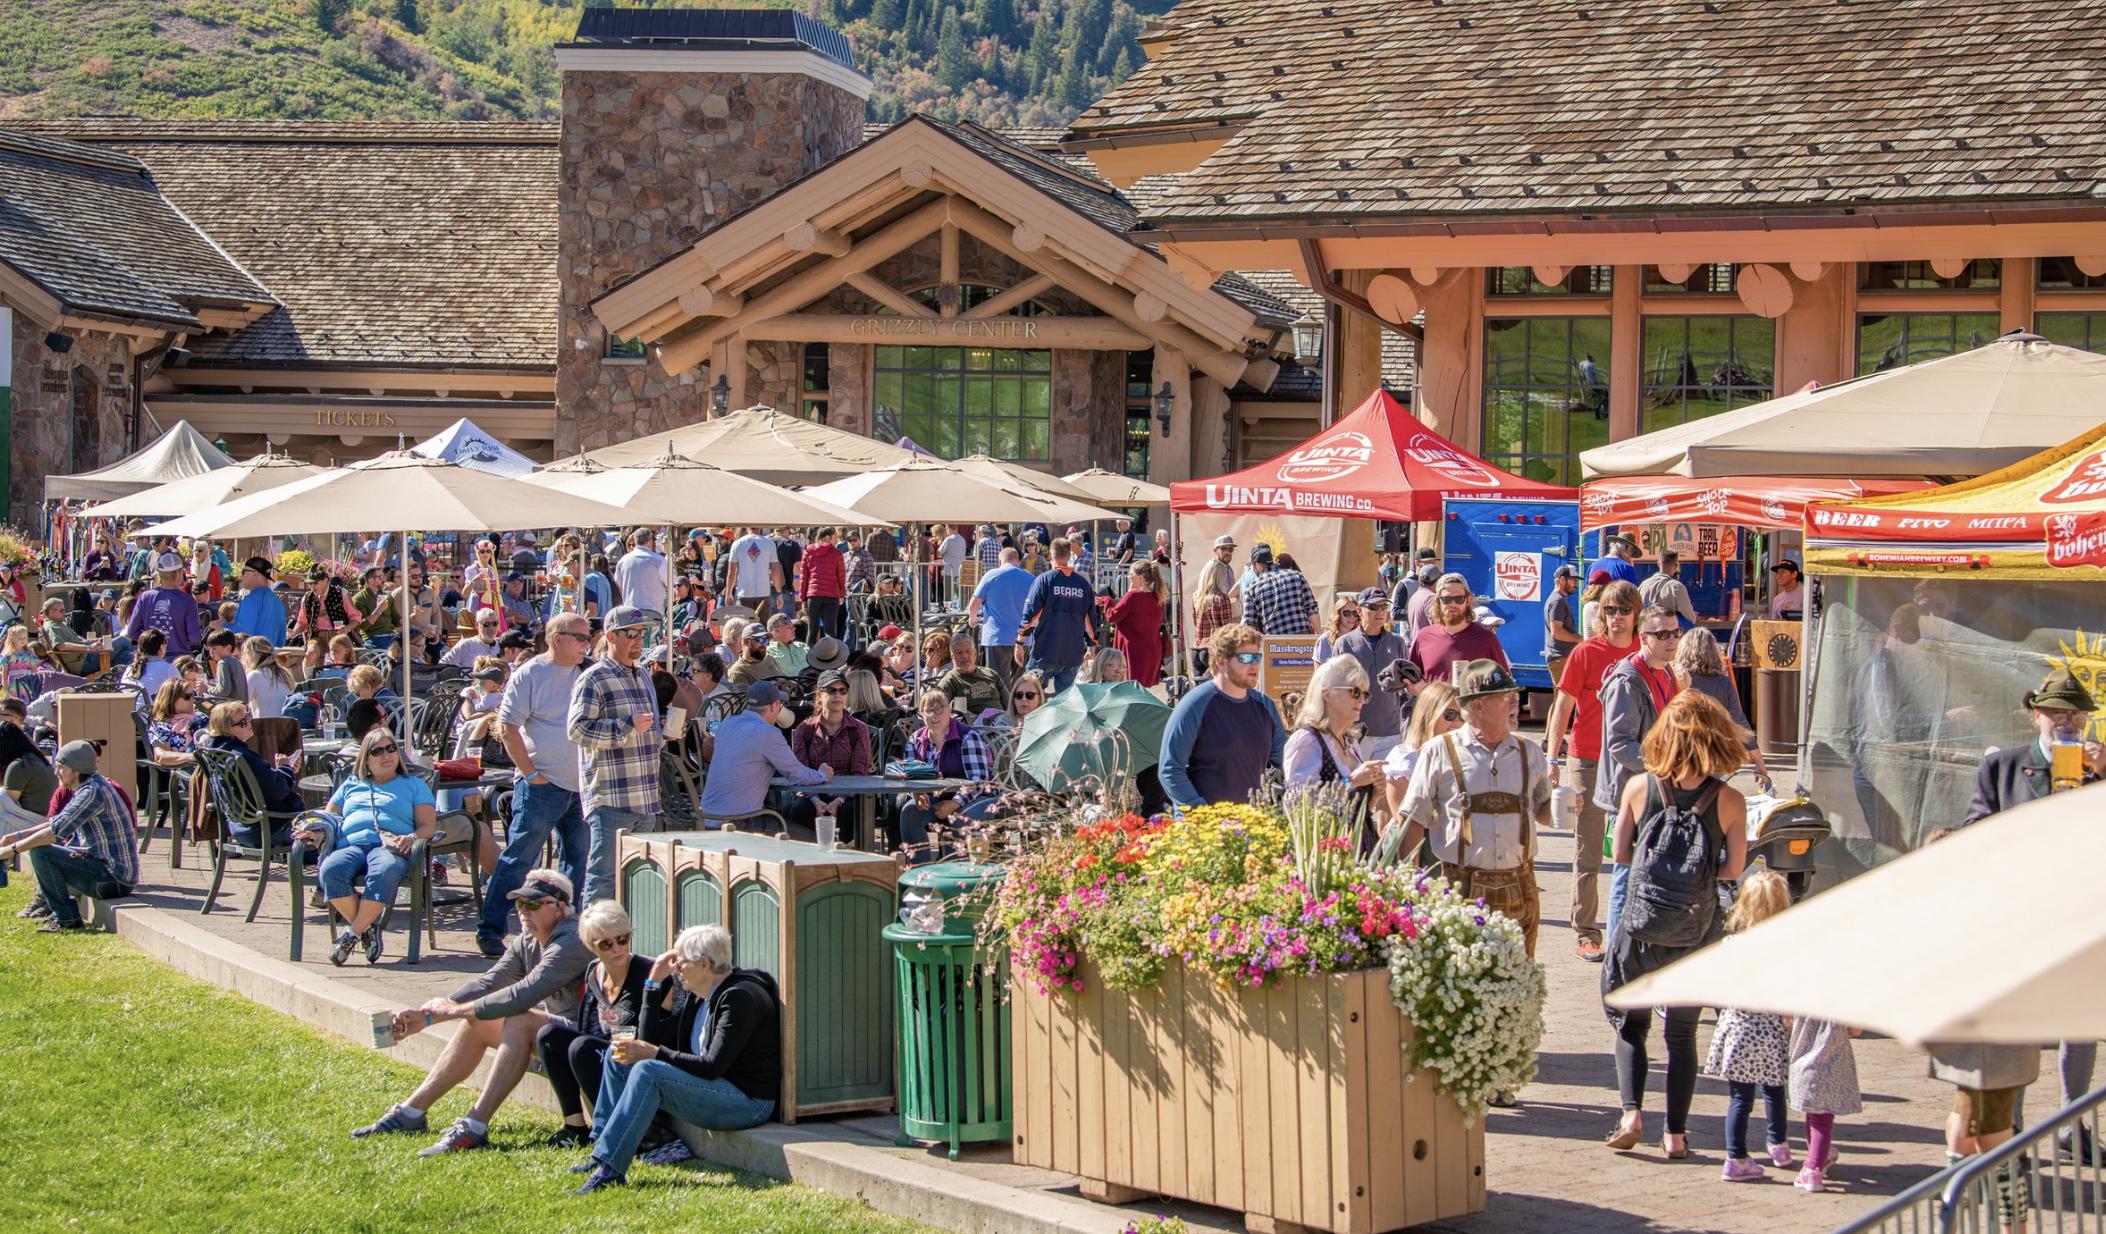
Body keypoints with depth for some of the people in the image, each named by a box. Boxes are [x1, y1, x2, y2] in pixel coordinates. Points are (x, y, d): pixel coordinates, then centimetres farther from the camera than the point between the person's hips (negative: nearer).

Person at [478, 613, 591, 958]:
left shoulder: (585, 675, 11)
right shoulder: (530, 674, -6)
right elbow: (508, 727, -9)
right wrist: (530, 773, -13)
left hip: (581, 787, 6)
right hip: (543, 785, -6)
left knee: (579, 862, 10)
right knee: (518, 859, -5)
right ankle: (490, 929, -1)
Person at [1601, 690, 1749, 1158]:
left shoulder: (1639, 787, -6)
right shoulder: (1729, 801, -8)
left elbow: (1620, 855, 1)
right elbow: (1733, 869, -3)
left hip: (1641, 922, 0)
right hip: (1698, 929, 1)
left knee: (1630, 1023, 15)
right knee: (1682, 1031, 14)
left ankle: (1632, 1114, -2)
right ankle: (1676, 1133, 13)